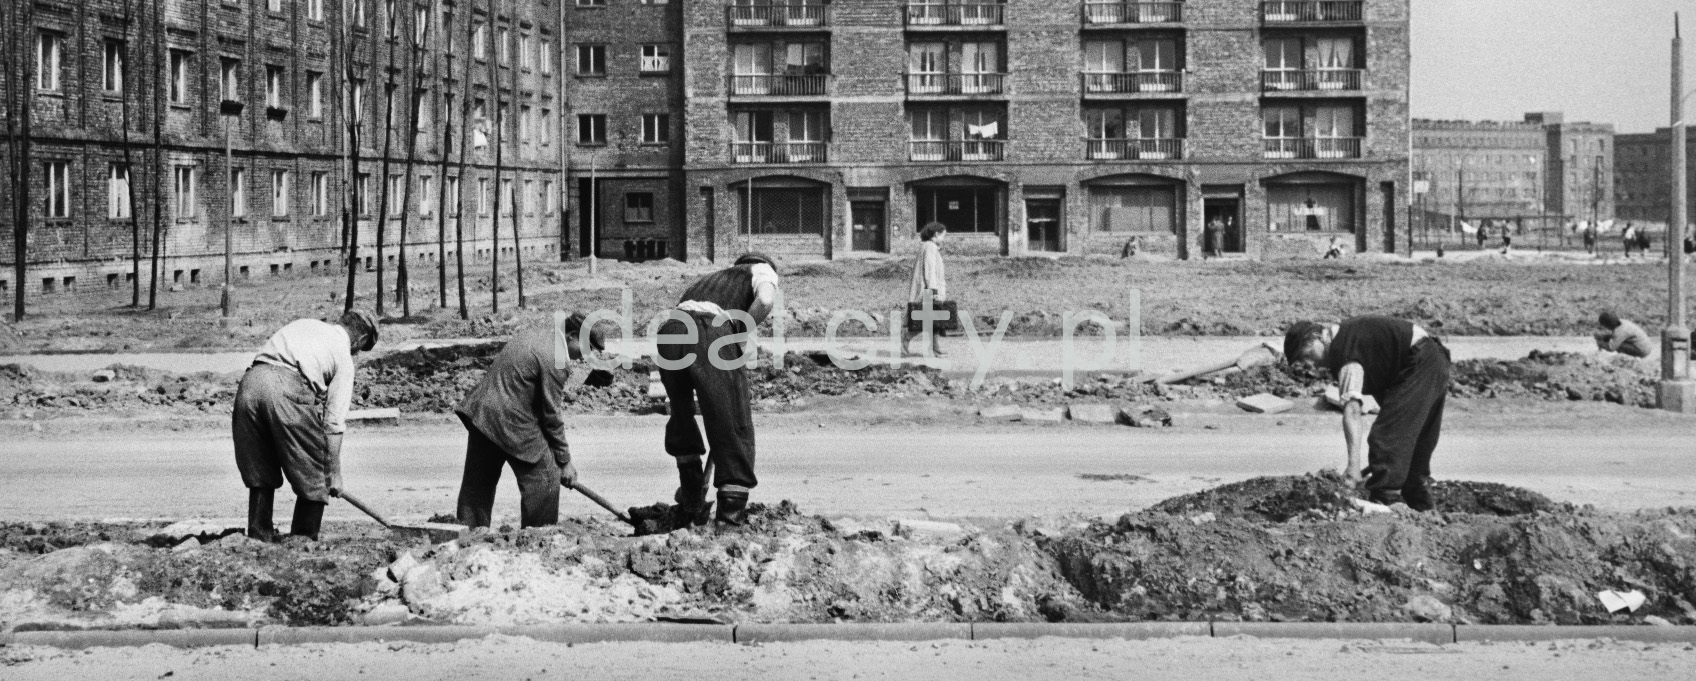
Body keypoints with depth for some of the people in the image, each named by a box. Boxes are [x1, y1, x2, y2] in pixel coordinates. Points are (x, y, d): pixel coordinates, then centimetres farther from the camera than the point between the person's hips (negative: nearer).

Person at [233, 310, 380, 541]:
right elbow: (334, 422, 11)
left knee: (260, 475, 20)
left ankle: (259, 538, 22)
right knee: (312, 479, 10)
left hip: (251, 381, 6)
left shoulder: (304, 324, 32)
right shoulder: (344, 357, 16)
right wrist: (335, 474, 15)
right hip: (289, 389, -6)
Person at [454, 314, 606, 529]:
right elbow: (551, 415, -13)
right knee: (544, 479, -2)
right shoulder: (554, 360, -16)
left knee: (478, 481, 15)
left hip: (480, 410, 10)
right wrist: (564, 462, -4)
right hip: (511, 421, -10)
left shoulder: (535, 333, 12)